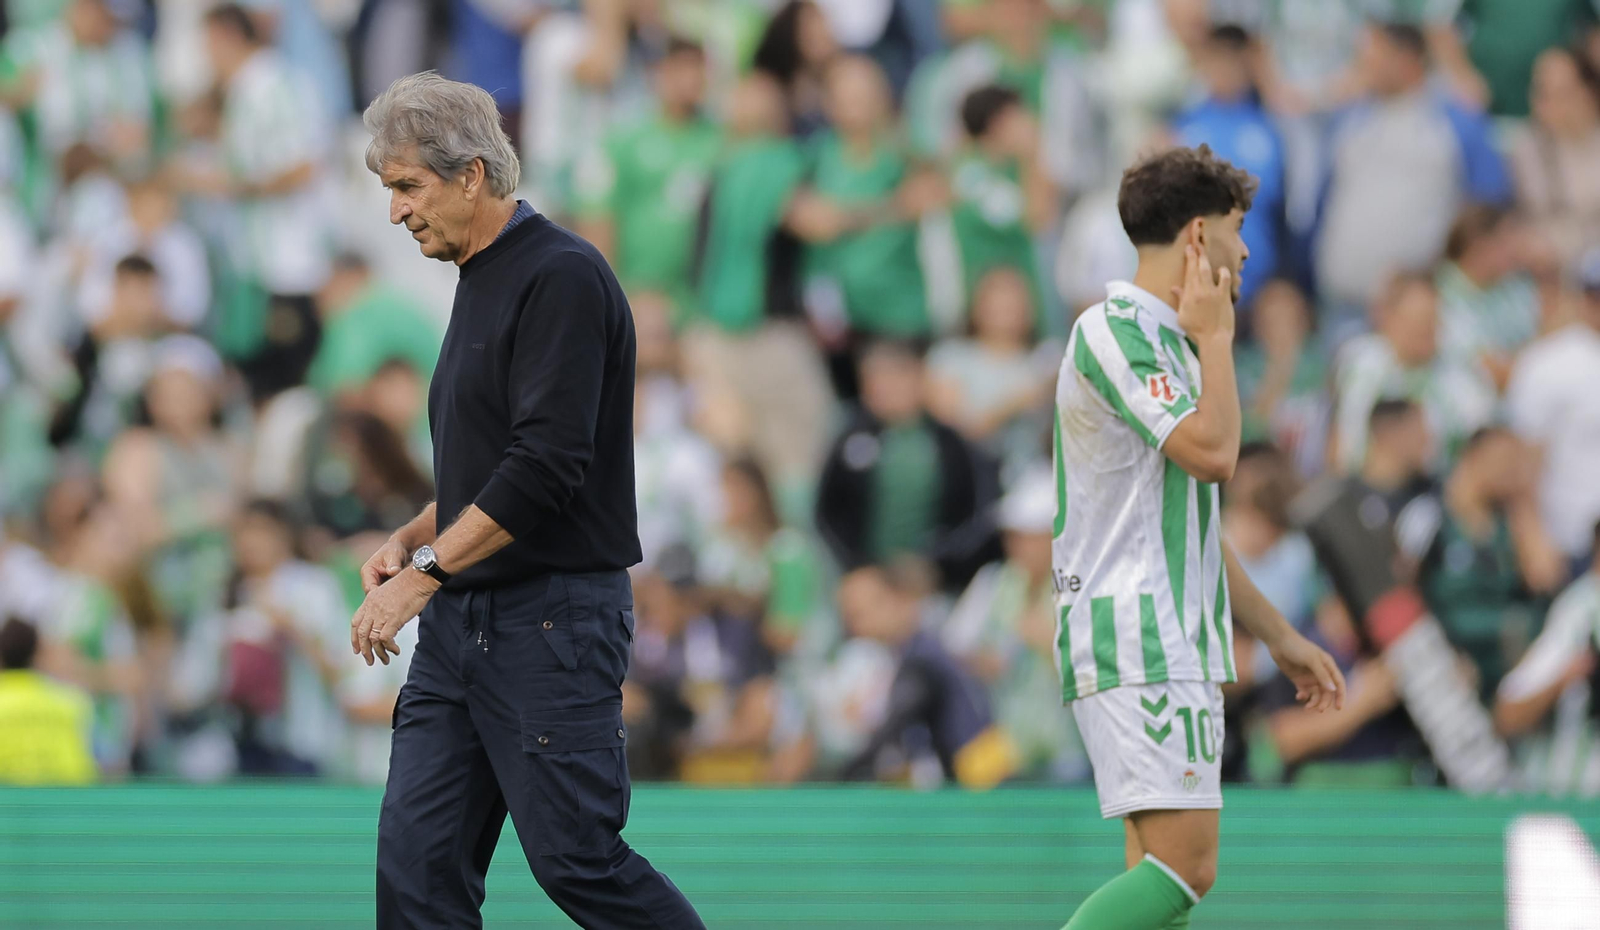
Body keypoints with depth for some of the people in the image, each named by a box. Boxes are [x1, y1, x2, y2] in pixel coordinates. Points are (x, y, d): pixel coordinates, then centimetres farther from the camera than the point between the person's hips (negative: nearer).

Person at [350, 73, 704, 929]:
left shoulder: (561, 279, -14)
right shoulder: (482, 282, 17)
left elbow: (547, 465, -22)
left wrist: (427, 571, -20)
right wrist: (410, 538, 9)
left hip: (554, 622, -9)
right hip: (461, 624, 9)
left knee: (577, 860, -6)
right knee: (418, 858, 0)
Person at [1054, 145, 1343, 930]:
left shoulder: (1165, 341, 22)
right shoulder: (1114, 331, -10)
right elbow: (1212, 451, -21)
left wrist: (1278, 637, 29)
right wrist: (1216, 337, -7)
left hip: (1175, 647, 10)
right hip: (1135, 644, -10)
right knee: (1186, 865, -19)